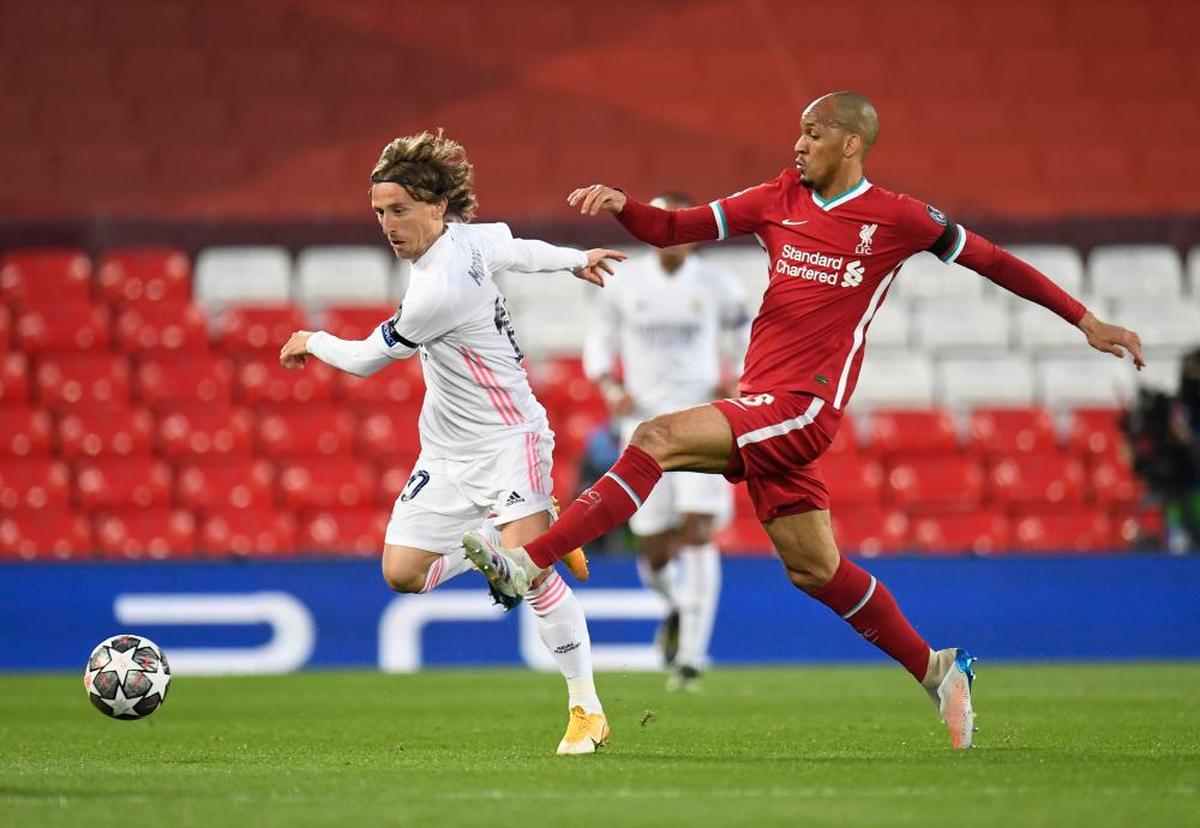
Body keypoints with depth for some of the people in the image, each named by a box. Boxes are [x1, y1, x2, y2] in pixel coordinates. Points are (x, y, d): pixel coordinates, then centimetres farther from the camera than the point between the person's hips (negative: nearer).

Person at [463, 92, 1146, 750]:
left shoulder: (898, 218, -2)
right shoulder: (778, 200, 12)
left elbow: (991, 260, 8)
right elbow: (673, 229, 13)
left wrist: (1085, 321, 9)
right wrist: (620, 205, -7)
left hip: (802, 406, -7)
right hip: (762, 407, 7)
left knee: (657, 439, -23)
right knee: (814, 568, 12)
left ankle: (529, 564, -27)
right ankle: (936, 670, 26)